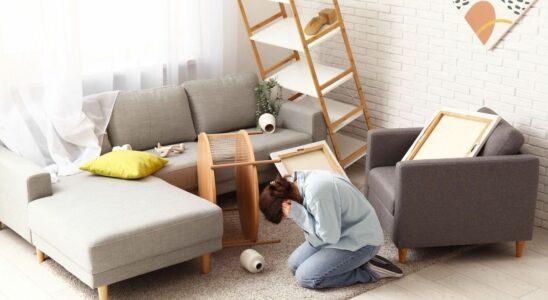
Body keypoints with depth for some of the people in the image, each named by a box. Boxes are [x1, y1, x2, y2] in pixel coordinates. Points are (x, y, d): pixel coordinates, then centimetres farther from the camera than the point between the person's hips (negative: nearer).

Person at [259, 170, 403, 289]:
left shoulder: (316, 193, -32)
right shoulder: (301, 180, -4)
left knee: (305, 277, -12)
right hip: (342, 232, 9)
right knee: (294, 264, 7)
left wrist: (298, 214, -24)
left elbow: (330, 235, -25)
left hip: (361, 241, -9)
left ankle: (368, 270, -3)